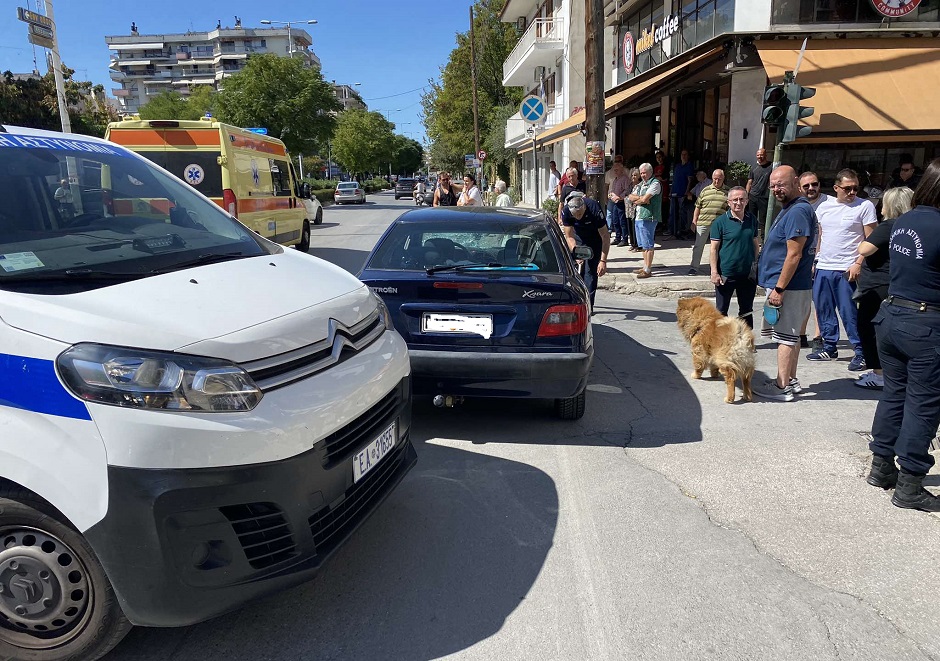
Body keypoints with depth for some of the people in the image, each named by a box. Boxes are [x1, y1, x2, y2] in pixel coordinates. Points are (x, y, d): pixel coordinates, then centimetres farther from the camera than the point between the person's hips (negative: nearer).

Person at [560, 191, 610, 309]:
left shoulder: (594, 209, -36)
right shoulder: (566, 211, -27)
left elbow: (605, 237, -30)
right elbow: (569, 237, -20)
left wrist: (603, 261, -34)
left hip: (595, 237, -3)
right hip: (578, 236, 3)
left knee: (591, 270, -12)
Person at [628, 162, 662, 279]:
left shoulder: (655, 183, -8)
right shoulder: (640, 184, 19)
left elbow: (645, 199, -19)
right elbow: (630, 197, 9)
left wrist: (636, 201, 0)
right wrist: (640, 198, -8)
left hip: (648, 218, -9)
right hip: (639, 217, 9)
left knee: (648, 245, -7)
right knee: (643, 245, 15)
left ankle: (648, 270, -5)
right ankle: (645, 266, 23)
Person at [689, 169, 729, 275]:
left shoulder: (727, 191, 6)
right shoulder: (706, 190, 8)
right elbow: (698, 207, 10)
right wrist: (694, 221, 4)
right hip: (703, 223, 1)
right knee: (698, 246, 3)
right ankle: (694, 267, 10)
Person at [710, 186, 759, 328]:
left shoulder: (752, 220, 6)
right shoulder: (720, 221, -8)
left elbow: (755, 244, 14)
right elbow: (714, 248, -8)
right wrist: (714, 272, -14)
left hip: (748, 274, 4)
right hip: (726, 274, -4)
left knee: (747, 312, 14)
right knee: (721, 311, 5)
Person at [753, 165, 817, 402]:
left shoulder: (798, 212, -18)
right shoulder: (789, 209, 15)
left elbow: (794, 255, -22)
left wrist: (779, 288, -21)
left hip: (789, 287, -10)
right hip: (789, 286, 10)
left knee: (786, 336, -4)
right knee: (790, 335, 16)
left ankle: (783, 387, 2)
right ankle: (790, 380, 26)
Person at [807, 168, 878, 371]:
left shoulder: (865, 206, -3)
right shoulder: (824, 207, 11)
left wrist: (858, 264, -14)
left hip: (847, 270, -5)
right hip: (822, 268, 5)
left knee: (850, 313, -5)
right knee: (823, 310, 11)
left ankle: (861, 352, 6)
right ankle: (829, 348, 24)